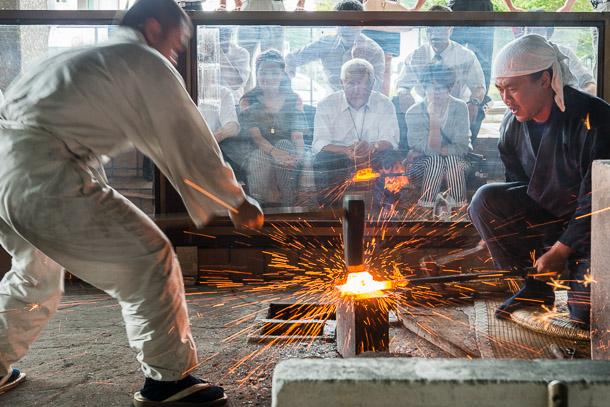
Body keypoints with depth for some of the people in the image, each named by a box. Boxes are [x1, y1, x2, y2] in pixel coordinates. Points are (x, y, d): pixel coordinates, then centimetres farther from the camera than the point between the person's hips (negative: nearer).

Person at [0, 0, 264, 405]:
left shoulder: (90, 57, 29)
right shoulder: (148, 64, 2)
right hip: (43, 177, -10)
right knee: (149, 261, 0)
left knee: (36, 272, 31)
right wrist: (237, 201, 16)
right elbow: (190, 143, 4)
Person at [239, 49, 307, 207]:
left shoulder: (294, 100, 12)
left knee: (284, 144, -34)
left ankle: (288, 202, -31)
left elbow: (298, 135, 1)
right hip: (258, 151, -1)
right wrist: (274, 151, -31)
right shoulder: (248, 101, 7)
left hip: (288, 148, 1)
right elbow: (255, 135, -9)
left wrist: (299, 153, -24)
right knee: (260, 156, -36)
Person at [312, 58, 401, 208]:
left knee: (391, 158, -28)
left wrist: (372, 146, -32)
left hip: (373, 162, 1)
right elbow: (319, 143, -11)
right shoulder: (327, 105, 0)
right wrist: (346, 150, -32)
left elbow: (391, 139, -7)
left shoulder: (383, 103, 4)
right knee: (323, 158, -31)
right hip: (339, 162, -1)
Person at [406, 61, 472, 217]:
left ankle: (459, 209, -24)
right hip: (425, 166, -1)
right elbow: (432, 149, -20)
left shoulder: (459, 107, -9)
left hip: (456, 165, 1)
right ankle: (426, 209, -26)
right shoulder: (414, 113, -12)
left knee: (452, 159, -32)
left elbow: (462, 147, -15)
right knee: (435, 160, -33)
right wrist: (434, 117, -31)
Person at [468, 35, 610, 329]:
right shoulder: (513, 125, -4)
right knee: (485, 200, -20)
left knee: (585, 320, -20)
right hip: (544, 215, 5)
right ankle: (537, 286, -5)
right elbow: (519, 186, 2)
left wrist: (561, 250, -21)